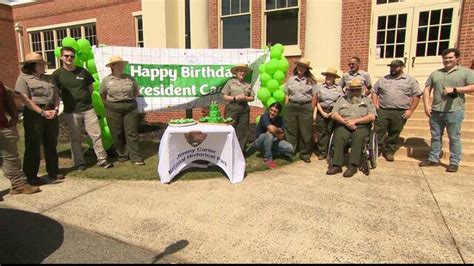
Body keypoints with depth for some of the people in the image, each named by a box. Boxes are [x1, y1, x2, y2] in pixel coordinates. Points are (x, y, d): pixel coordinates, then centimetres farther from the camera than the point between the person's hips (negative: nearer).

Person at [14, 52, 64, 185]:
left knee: (51, 145, 12)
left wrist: (56, 109, -6)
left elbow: (56, 95, 10)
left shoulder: (48, 78, 15)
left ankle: (53, 171, 23)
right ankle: (31, 176, 13)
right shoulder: (23, 78, -2)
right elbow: (25, 99, -11)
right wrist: (42, 112, -15)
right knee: (33, 147, 2)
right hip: (34, 115, -5)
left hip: (51, 113, 5)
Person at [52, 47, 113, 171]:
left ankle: (102, 159, 9)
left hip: (88, 108, 2)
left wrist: (87, 99, 7)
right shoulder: (57, 74, 0)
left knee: (96, 134, 0)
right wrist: (67, 99, -4)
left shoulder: (83, 71, 7)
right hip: (71, 111, -2)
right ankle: (79, 162, 18)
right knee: (75, 138, 6)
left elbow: (90, 87, 16)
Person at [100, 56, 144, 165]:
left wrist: (130, 100, 8)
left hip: (131, 108, 1)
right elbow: (102, 96, 10)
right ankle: (122, 155, 18)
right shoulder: (106, 80, 3)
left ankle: (135, 157, 1)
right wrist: (110, 104, 1)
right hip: (113, 110, 0)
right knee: (117, 134, 4)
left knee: (132, 133, -2)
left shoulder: (130, 78, 6)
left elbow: (136, 91, 18)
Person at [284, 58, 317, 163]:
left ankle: (305, 154, 16)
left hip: (306, 107, -1)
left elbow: (314, 96, 2)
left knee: (306, 132, 4)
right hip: (291, 106, 2)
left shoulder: (311, 80, 3)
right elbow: (286, 94, 10)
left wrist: (311, 109, -3)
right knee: (290, 131, 7)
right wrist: (286, 107, 2)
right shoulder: (290, 79, 10)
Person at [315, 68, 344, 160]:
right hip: (321, 112, 1)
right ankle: (322, 152, 7)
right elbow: (317, 102, 5)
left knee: (332, 132, -2)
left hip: (333, 112, -1)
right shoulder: (320, 87, 8)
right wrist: (322, 112, -6)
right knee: (321, 132, 0)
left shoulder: (338, 88, 6)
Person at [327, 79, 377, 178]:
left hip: (361, 126, 0)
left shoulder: (367, 100, 18)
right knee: (339, 137, -31)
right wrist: (346, 122, -10)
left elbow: (372, 117, 4)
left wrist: (355, 121, -9)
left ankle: (353, 166, -35)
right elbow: (334, 114, 7)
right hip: (344, 125, 1)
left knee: (358, 138, -34)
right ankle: (337, 165, -32)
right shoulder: (342, 99, 21)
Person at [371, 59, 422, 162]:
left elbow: (416, 96, 4)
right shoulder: (383, 79, 11)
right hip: (382, 111, 1)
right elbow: (374, 91, 15)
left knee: (394, 134, 7)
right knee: (379, 132, 0)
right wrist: (375, 104, 1)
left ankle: (390, 152, 20)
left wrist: (410, 110, -4)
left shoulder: (410, 80, 5)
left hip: (400, 113, -1)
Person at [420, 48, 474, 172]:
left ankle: (454, 163, 13)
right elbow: (427, 89, 10)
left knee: (454, 138, 3)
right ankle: (433, 159, 21)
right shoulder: (435, 73, 13)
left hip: (454, 111, -4)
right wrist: (426, 105, -1)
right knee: (435, 136, 11)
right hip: (436, 111, 4)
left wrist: (454, 89, -15)